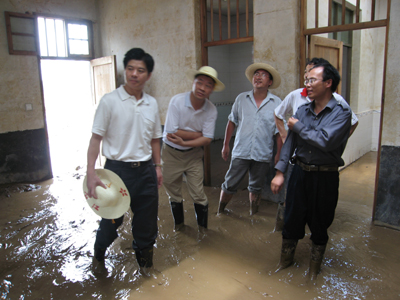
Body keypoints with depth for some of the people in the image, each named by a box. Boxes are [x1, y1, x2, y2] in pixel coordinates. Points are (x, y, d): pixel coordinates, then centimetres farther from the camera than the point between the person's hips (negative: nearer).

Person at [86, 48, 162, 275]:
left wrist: (158, 166, 11)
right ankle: (98, 256, 39)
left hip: (145, 170, 4)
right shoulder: (110, 101, -9)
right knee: (112, 218, 10)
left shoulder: (152, 103, 6)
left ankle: (144, 256, 37)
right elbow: (96, 138, -10)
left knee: (147, 219, 13)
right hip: (117, 169, -4)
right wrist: (91, 173, -17)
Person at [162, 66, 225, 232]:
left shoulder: (211, 110, -10)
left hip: (193, 154, 1)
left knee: (198, 194, 1)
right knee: (173, 194, 14)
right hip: (171, 153, -1)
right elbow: (171, 132, -24)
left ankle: (202, 228, 25)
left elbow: (207, 139, -12)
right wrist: (198, 134, -18)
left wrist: (185, 142, -23)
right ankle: (178, 223, 39)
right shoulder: (177, 101, -19)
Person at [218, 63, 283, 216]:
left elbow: (279, 131, 1)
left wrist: (279, 153, -2)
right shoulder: (241, 99, 3)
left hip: (262, 155, 0)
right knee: (229, 185, 4)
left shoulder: (276, 103, -1)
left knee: (256, 188, 15)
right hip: (241, 152, 0)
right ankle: (220, 212, 23)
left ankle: (253, 215, 33)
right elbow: (231, 122, 8)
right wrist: (226, 145, 7)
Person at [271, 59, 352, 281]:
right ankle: (286, 258, 36)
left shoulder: (341, 112, -11)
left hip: (325, 177, -4)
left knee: (319, 223, 12)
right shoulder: (302, 110, 5)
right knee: (292, 217, 12)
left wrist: (298, 126, -13)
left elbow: (325, 141, -25)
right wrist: (280, 172, -2)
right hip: (300, 171, 4)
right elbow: (290, 142, 4)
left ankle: (315, 265, 36)